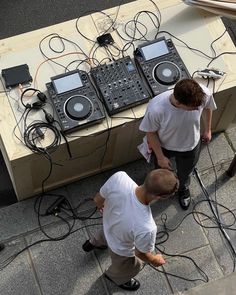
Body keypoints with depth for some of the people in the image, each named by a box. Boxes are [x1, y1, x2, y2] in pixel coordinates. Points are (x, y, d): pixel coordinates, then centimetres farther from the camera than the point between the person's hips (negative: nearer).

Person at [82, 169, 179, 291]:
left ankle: (93, 243, 73)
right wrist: (154, 260, 2)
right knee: (132, 266, 34)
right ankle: (115, 276, 67)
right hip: (121, 249, -3)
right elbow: (141, 253, -22)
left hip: (107, 224, 3)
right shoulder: (146, 228, -46)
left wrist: (101, 206, 9)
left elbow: (97, 199, -15)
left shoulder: (119, 177, -39)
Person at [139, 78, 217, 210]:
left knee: (185, 173, 33)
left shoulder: (204, 94, -36)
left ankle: (183, 188, 68)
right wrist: (160, 156, -12)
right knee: (161, 168, 33)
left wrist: (208, 129, 5)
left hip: (190, 146, 2)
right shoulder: (156, 109, -43)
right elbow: (151, 133, -21)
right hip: (163, 146, -2)